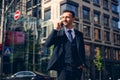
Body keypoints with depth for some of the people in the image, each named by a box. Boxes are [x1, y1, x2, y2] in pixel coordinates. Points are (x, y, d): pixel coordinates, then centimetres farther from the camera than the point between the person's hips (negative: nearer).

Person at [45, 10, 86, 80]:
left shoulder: (79, 34, 13)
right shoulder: (58, 33, 7)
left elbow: (82, 50, 15)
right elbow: (47, 44, -7)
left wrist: (83, 64, 2)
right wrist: (55, 29, -11)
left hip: (77, 67, 2)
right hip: (64, 67, -2)